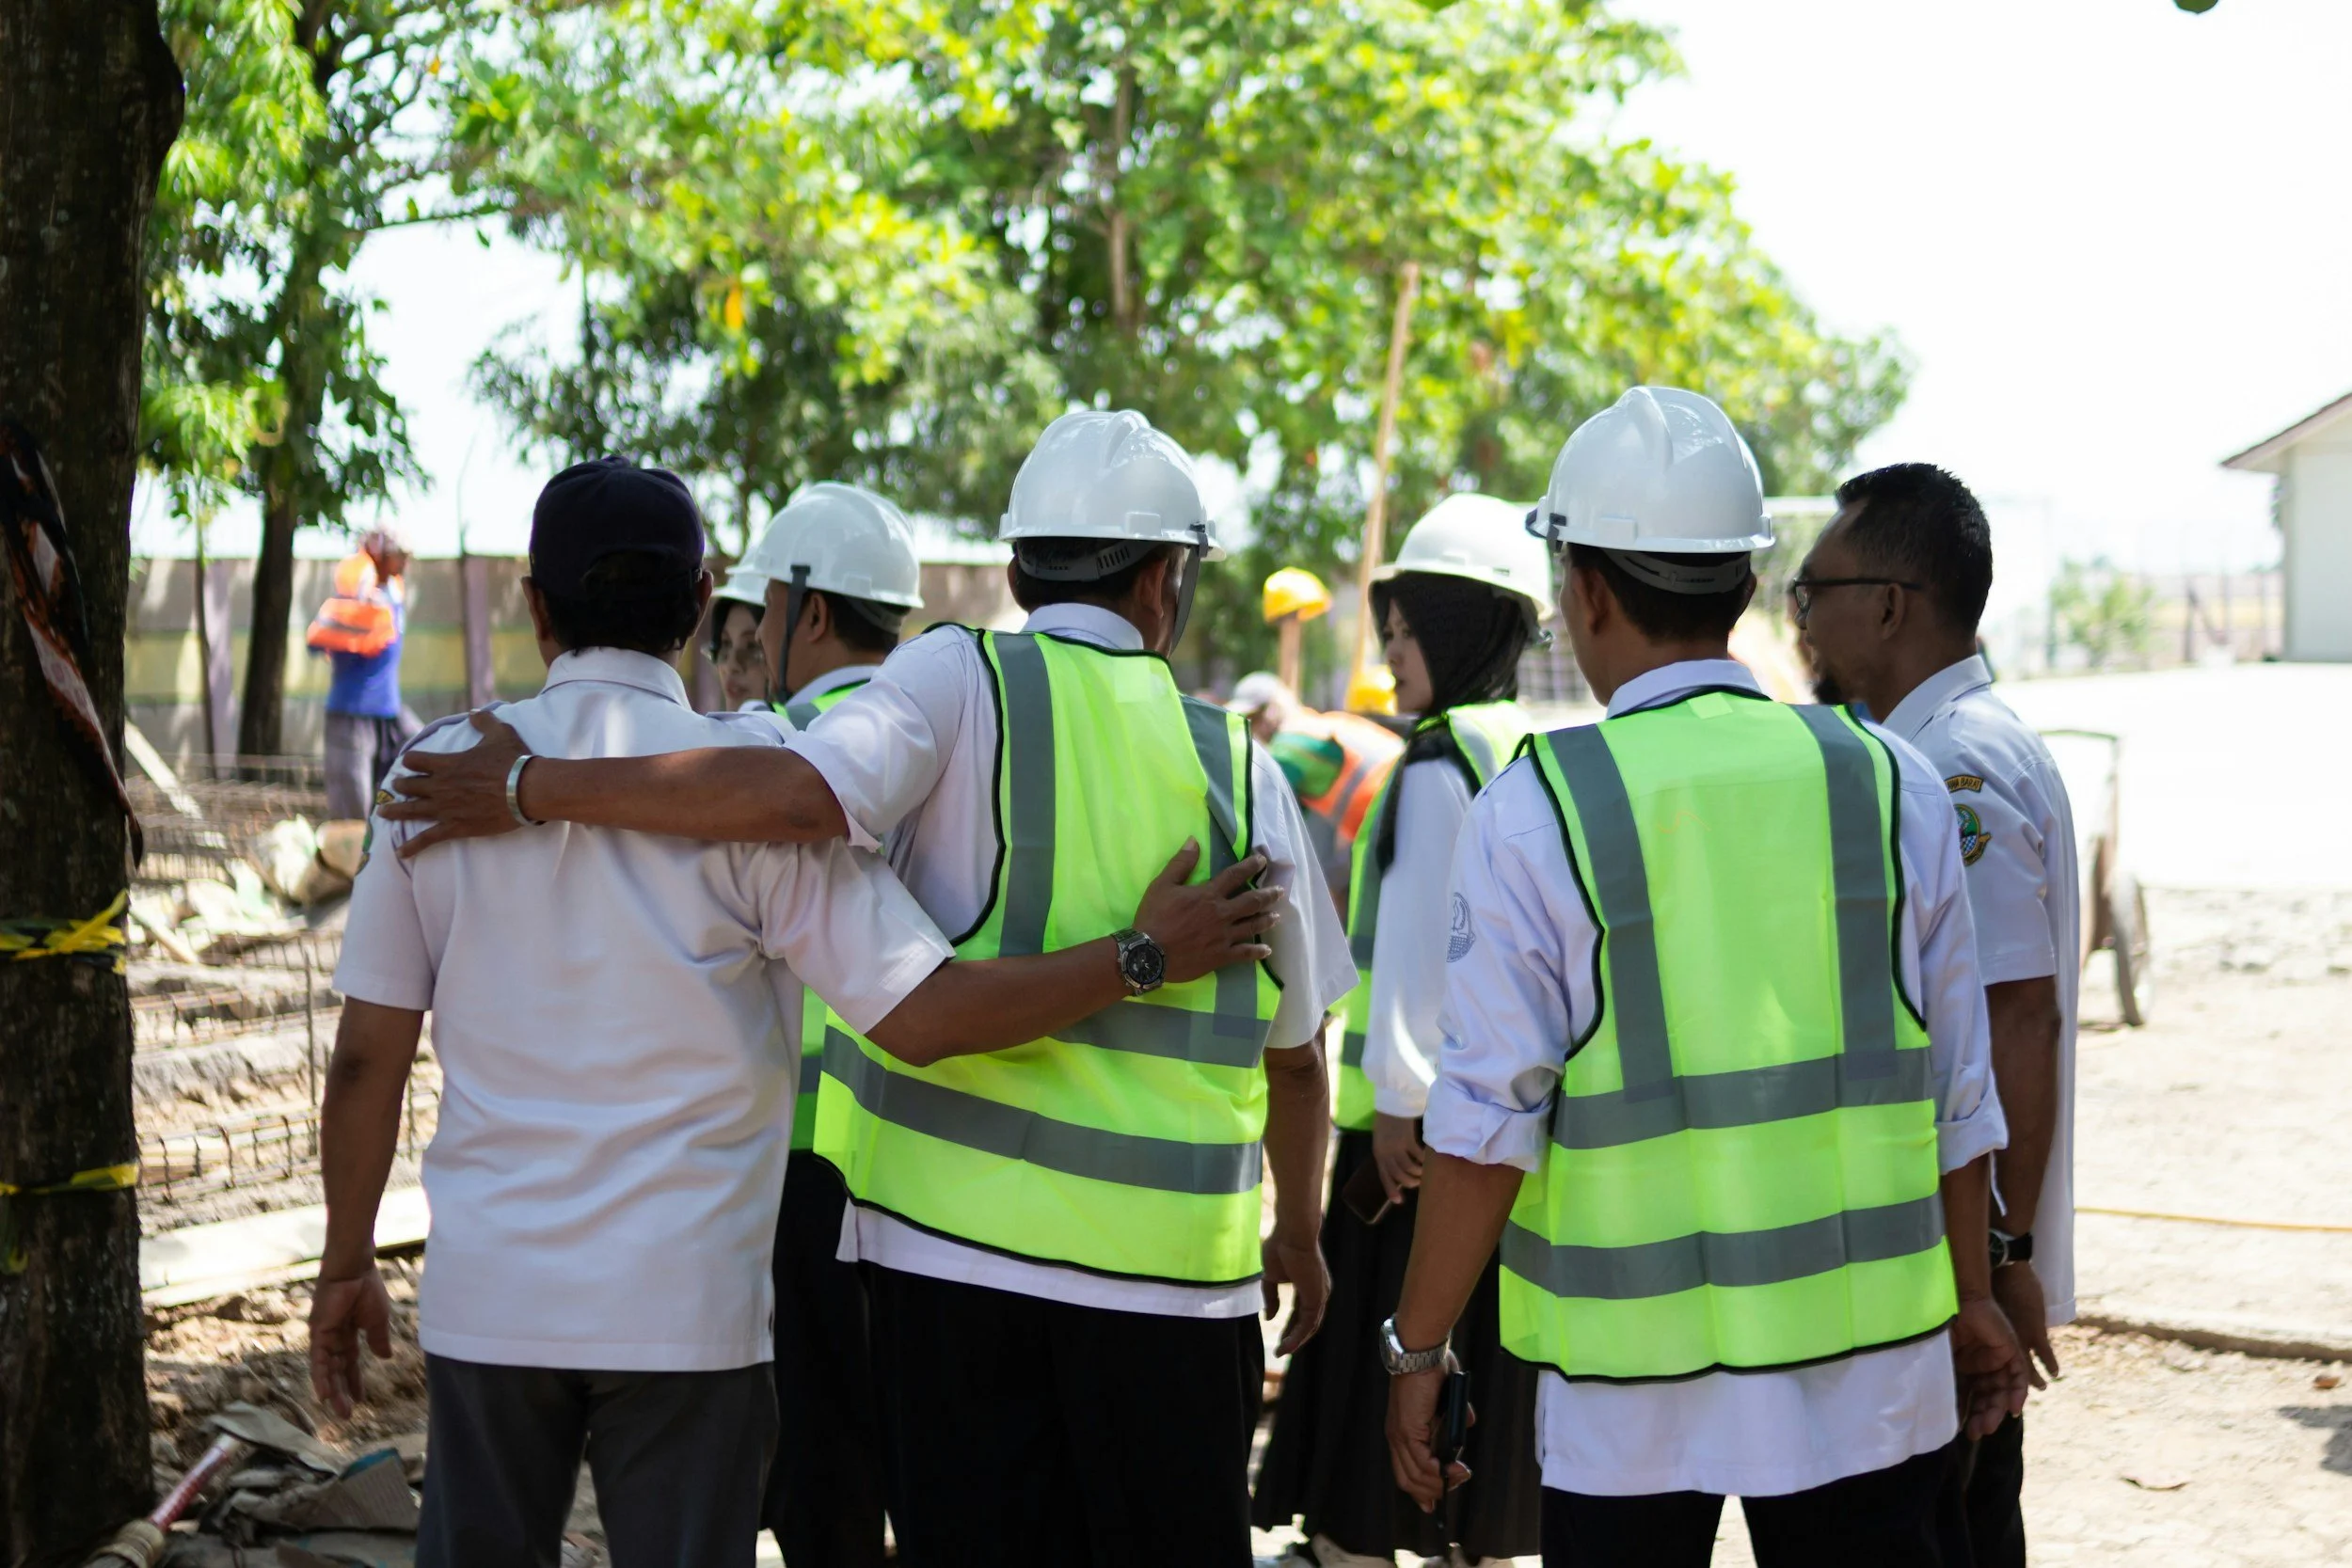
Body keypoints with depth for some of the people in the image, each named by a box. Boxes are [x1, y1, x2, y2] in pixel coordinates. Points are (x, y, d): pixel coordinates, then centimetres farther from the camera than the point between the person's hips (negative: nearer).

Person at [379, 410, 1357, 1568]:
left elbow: (800, 791, -23)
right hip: (1173, 1259, 1)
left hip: (960, 1227, -1)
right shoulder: (1239, 767, 6)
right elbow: (1296, 1049, 13)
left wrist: (533, 786, -14)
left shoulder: (964, 681, -3)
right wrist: (1299, 1235, 29)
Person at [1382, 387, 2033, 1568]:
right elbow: (1956, 1091, 7)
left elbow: (1486, 1120, -9)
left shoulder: (1536, 810, -8)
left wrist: (1416, 1348, 0)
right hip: (1871, 1356, 3)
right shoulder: (1889, 784, 1)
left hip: (1634, 1380, -2)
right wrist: (1971, 1302, 19)